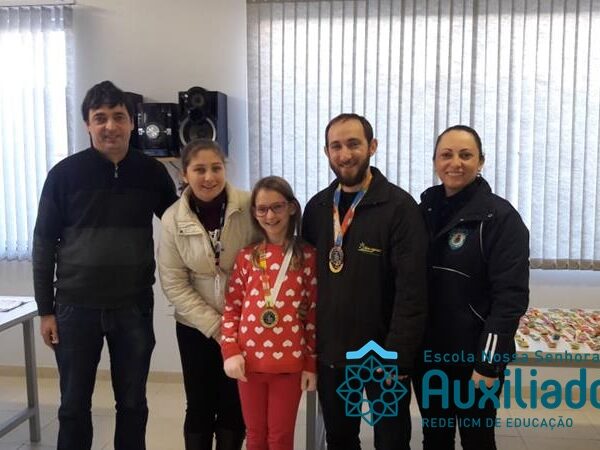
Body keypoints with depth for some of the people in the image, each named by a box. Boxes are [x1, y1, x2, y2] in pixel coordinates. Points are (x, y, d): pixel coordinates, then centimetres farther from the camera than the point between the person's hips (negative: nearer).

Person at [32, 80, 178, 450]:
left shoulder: (152, 172, 0)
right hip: (76, 307, -1)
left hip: (134, 307, 1)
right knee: (74, 405, 12)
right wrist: (46, 309, -1)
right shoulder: (65, 174, -4)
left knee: (133, 403, 13)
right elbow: (45, 243, 0)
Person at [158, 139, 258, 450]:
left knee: (235, 405, 10)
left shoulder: (249, 207, -13)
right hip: (196, 326, 1)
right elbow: (174, 284, -5)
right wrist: (213, 325, -10)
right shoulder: (172, 219, -8)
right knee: (200, 406, 11)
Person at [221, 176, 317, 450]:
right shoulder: (247, 256, 3)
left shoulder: (307, 256, -3)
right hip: (249, 361, 2)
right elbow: (231, 307, 5)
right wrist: (231, 351, -6)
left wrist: (311, 363, -2)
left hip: (289, 363, -2)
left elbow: (314, 312, -2)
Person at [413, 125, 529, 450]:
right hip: (427, 354, 5)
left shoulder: (500, 217, -12)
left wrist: (489, 362, -18)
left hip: (473, 357, -4)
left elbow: (510, 297, -16)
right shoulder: (425, 210, 4)